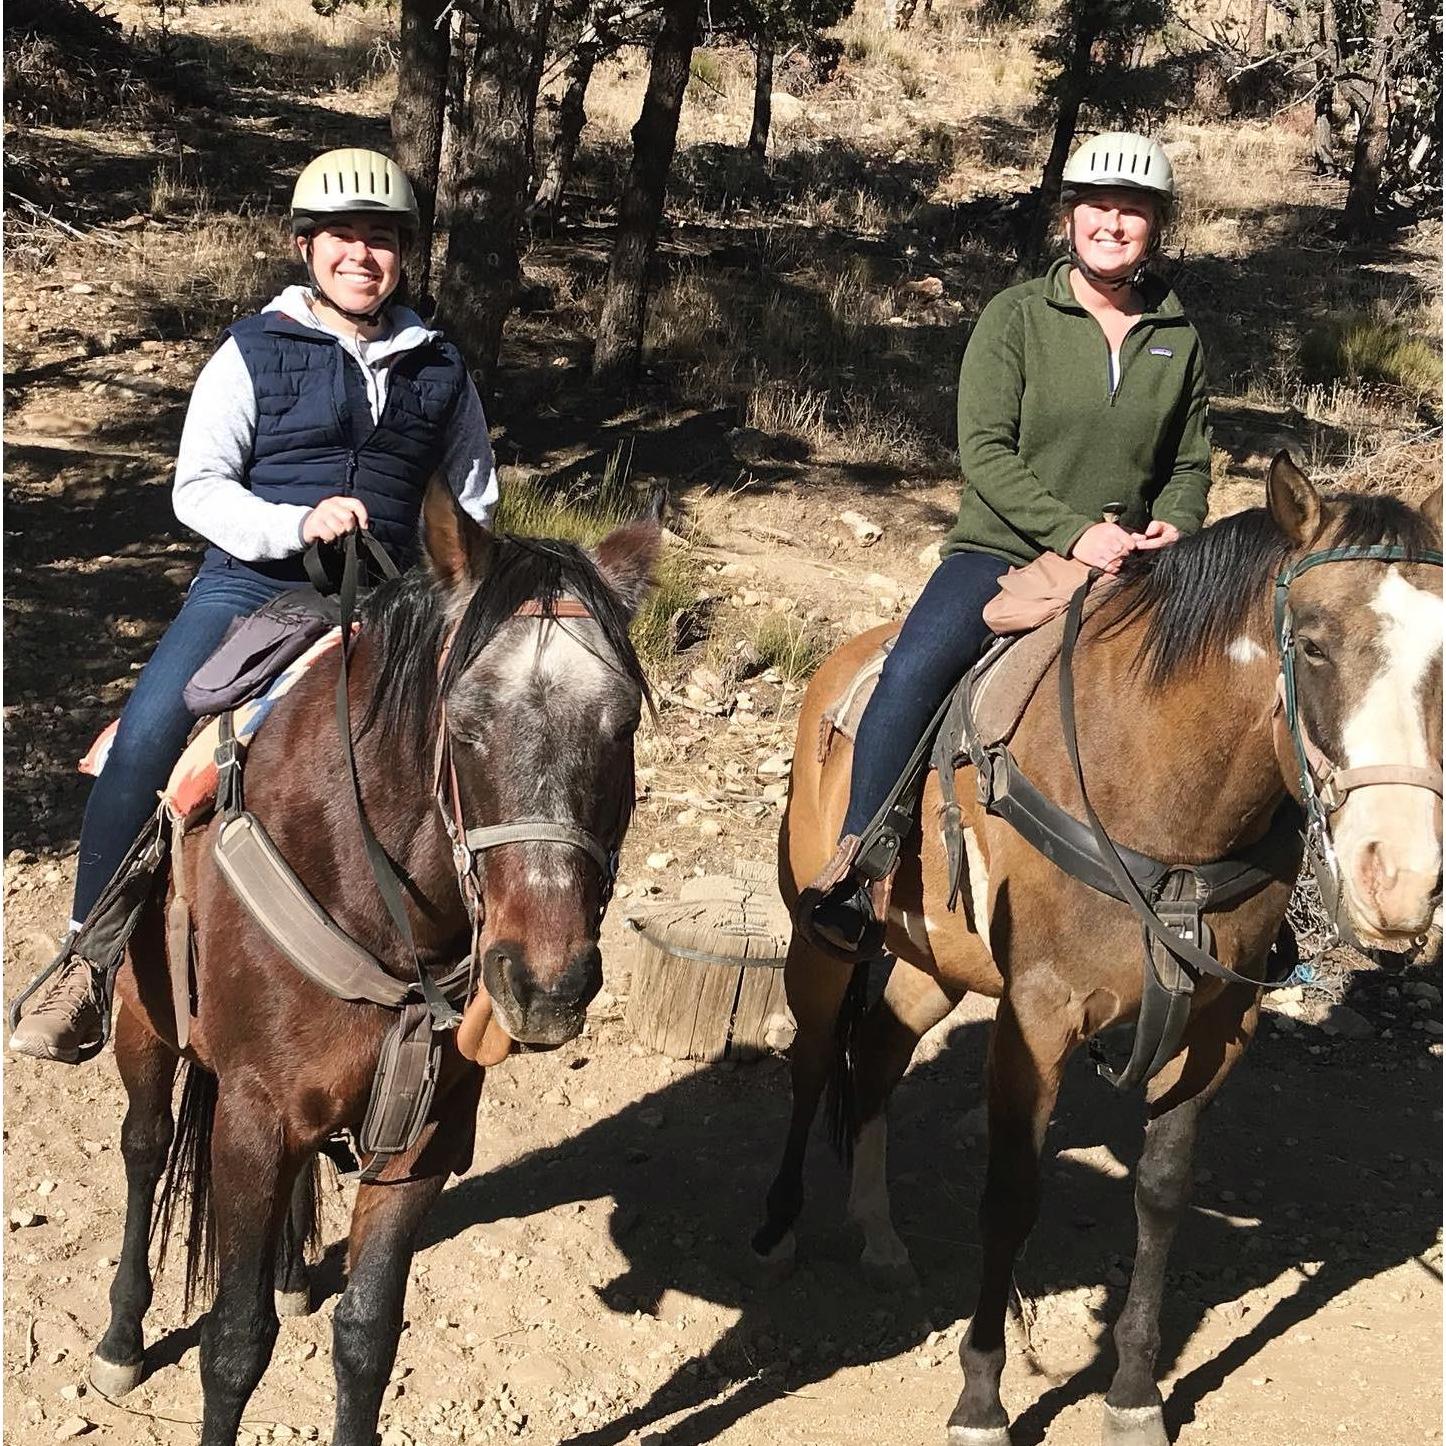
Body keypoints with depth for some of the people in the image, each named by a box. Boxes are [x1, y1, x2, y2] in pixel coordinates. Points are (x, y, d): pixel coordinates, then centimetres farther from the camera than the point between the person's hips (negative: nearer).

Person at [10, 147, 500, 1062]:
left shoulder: (440, 369, 13)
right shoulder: (254, 353, 4)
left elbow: (474, 502, 22)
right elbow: (197, 488, -1)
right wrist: (296, 525, -18)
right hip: (251, 585, -3)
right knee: (145, 738, -25)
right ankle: (88, 961, -13)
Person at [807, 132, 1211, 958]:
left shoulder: (1180, 338, 11)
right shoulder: (1017, 316, -2)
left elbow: (1191, 462, 17)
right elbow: (985, 449, -9)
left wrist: (1174, 525, -7)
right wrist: (1073, 532, -20)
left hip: (1131, 568, 4)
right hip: (1004, 551, -4)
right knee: (914, 673, -29)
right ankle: (857, 868, -20)